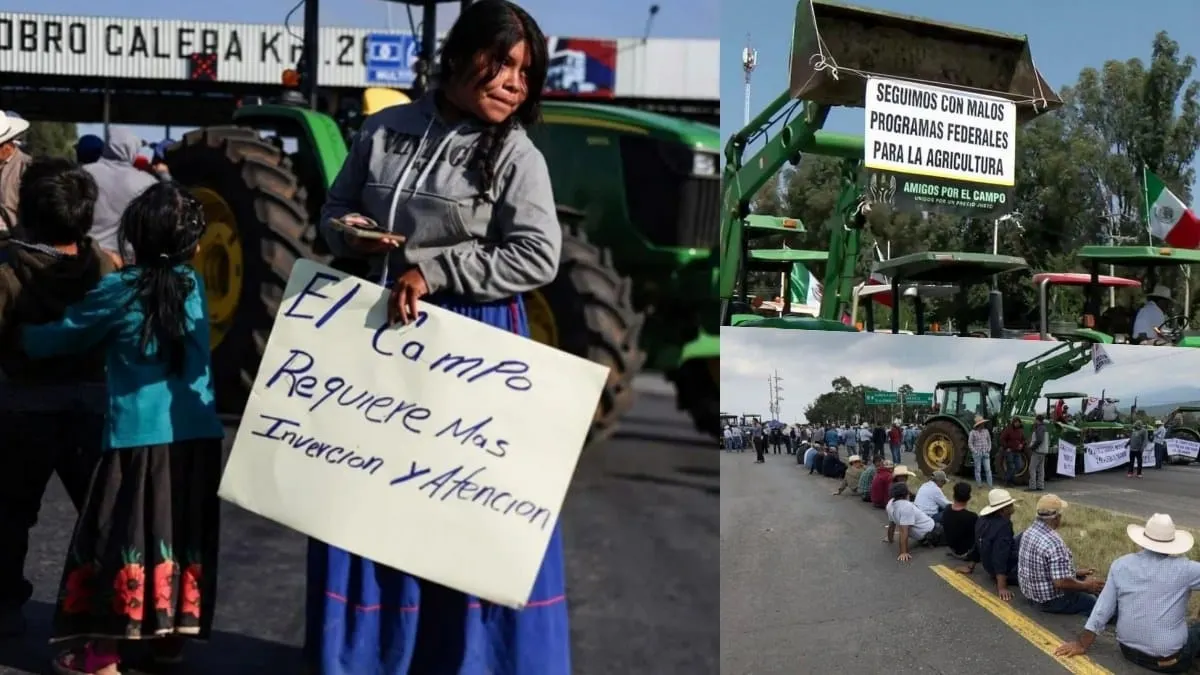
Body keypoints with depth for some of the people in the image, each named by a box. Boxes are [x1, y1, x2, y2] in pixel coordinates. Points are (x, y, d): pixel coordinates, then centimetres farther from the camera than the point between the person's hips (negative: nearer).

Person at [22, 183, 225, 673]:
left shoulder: (117, 291, -7)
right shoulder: (193, 284, 5)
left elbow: (47, 343, 2)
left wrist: (24, 333, 21)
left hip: (140, 437, -4)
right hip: (198, 435, 4)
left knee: (121, 538, 6)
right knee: (183, 536, 14)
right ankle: (174, 635, 25)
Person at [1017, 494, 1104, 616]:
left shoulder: (1029, 532, 0)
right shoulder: (1054, 543, -29)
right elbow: (1061, 582, -30)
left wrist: (1075, 572, 14)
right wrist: (1086, 585, -14)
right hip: (1053, 601, -9)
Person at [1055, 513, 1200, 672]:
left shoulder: (1121, 565, -5)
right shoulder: (1184, 569, -17)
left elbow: (1103, 607, -2)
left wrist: (1082, 644, 4)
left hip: (1130, 651, 5)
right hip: (1171, 661, -5)